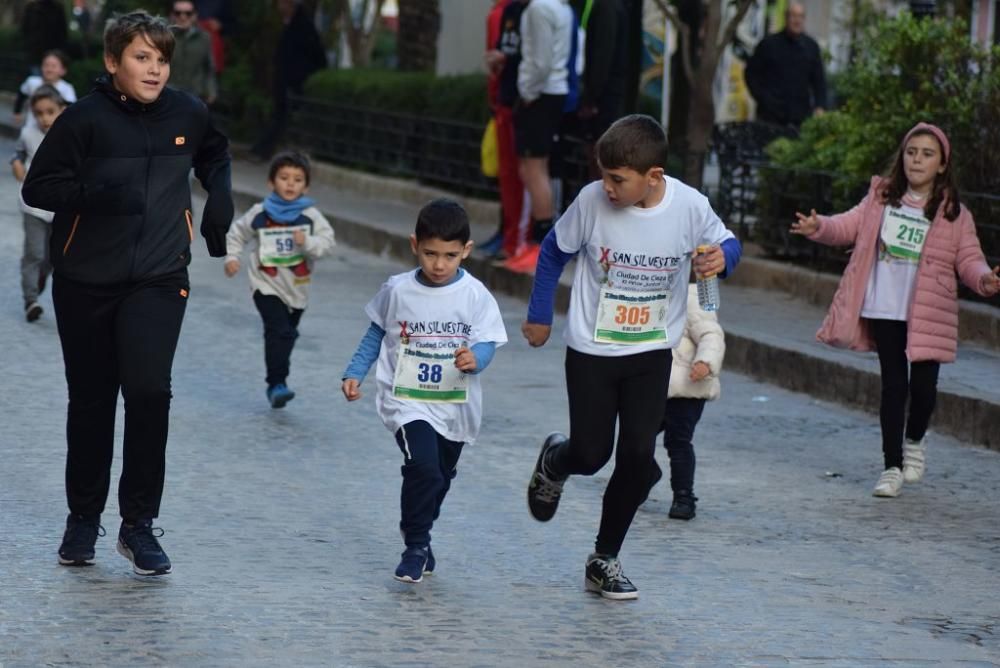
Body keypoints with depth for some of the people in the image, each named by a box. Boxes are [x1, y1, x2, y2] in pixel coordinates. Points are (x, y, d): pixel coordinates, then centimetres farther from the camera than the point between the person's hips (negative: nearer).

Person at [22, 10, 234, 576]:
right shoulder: (87, 119, -12)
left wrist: (220, 200, 6)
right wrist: (92, 193, -27)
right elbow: (37, 187, -11)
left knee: (149, 391, -16)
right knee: (91, 402, 10)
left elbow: (215, 155, 22)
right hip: (86, 283, -1)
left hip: (158, 280, 1)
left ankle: (139, 523, -3)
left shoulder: (187, 115, -2)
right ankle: (84, 518, 28)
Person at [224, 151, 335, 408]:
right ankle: (277, 384, -20)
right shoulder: (259, 214, -5)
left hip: (297, 287, 3)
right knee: (278, 330, -20)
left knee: (288, 334, 16)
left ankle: (276, 384, 34)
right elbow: (236, 233, 10)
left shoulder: (310, 216, -6)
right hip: (267, 284, -3)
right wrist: (232, 257, -1)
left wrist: (308, 242, -27)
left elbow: (327, 241, -11)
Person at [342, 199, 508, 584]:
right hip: (407, 400, -2)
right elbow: (377, 333, 10)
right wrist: (355, 373, 6)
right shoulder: (397, 291, -5)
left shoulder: (475, 296, -8)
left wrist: (475, 359, -35)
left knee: (441, 477, 18)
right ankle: (416, 546, -8)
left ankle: (417, 531, 44)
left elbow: (487, 343, -13)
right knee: (423, 466, -23)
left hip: (456, 406, 2)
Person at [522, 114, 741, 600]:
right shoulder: (592, 201, -17)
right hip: (591, 351, -1)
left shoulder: (689, 206, -16)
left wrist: (722, 258, -21)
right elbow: (554, 251, 0)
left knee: (638, 456, -5)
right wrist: (539, 317, 6)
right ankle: (554, 462, 40)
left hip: (652, 354, 1)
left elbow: (725, 243, 4)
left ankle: (605, 559, 12)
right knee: (591, 454, 1)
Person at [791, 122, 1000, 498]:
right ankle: (892, 466, 13)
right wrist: (820, 228, -15)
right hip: (885, 311, 1)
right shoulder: (882, 197, 6)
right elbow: (850, 226, 4)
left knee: (923, 385, -5)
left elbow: (968, 259, -1)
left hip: (929, 315, -1)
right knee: (893, 385, 3)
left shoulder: (954, 213, 0)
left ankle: (914, 442, 28)